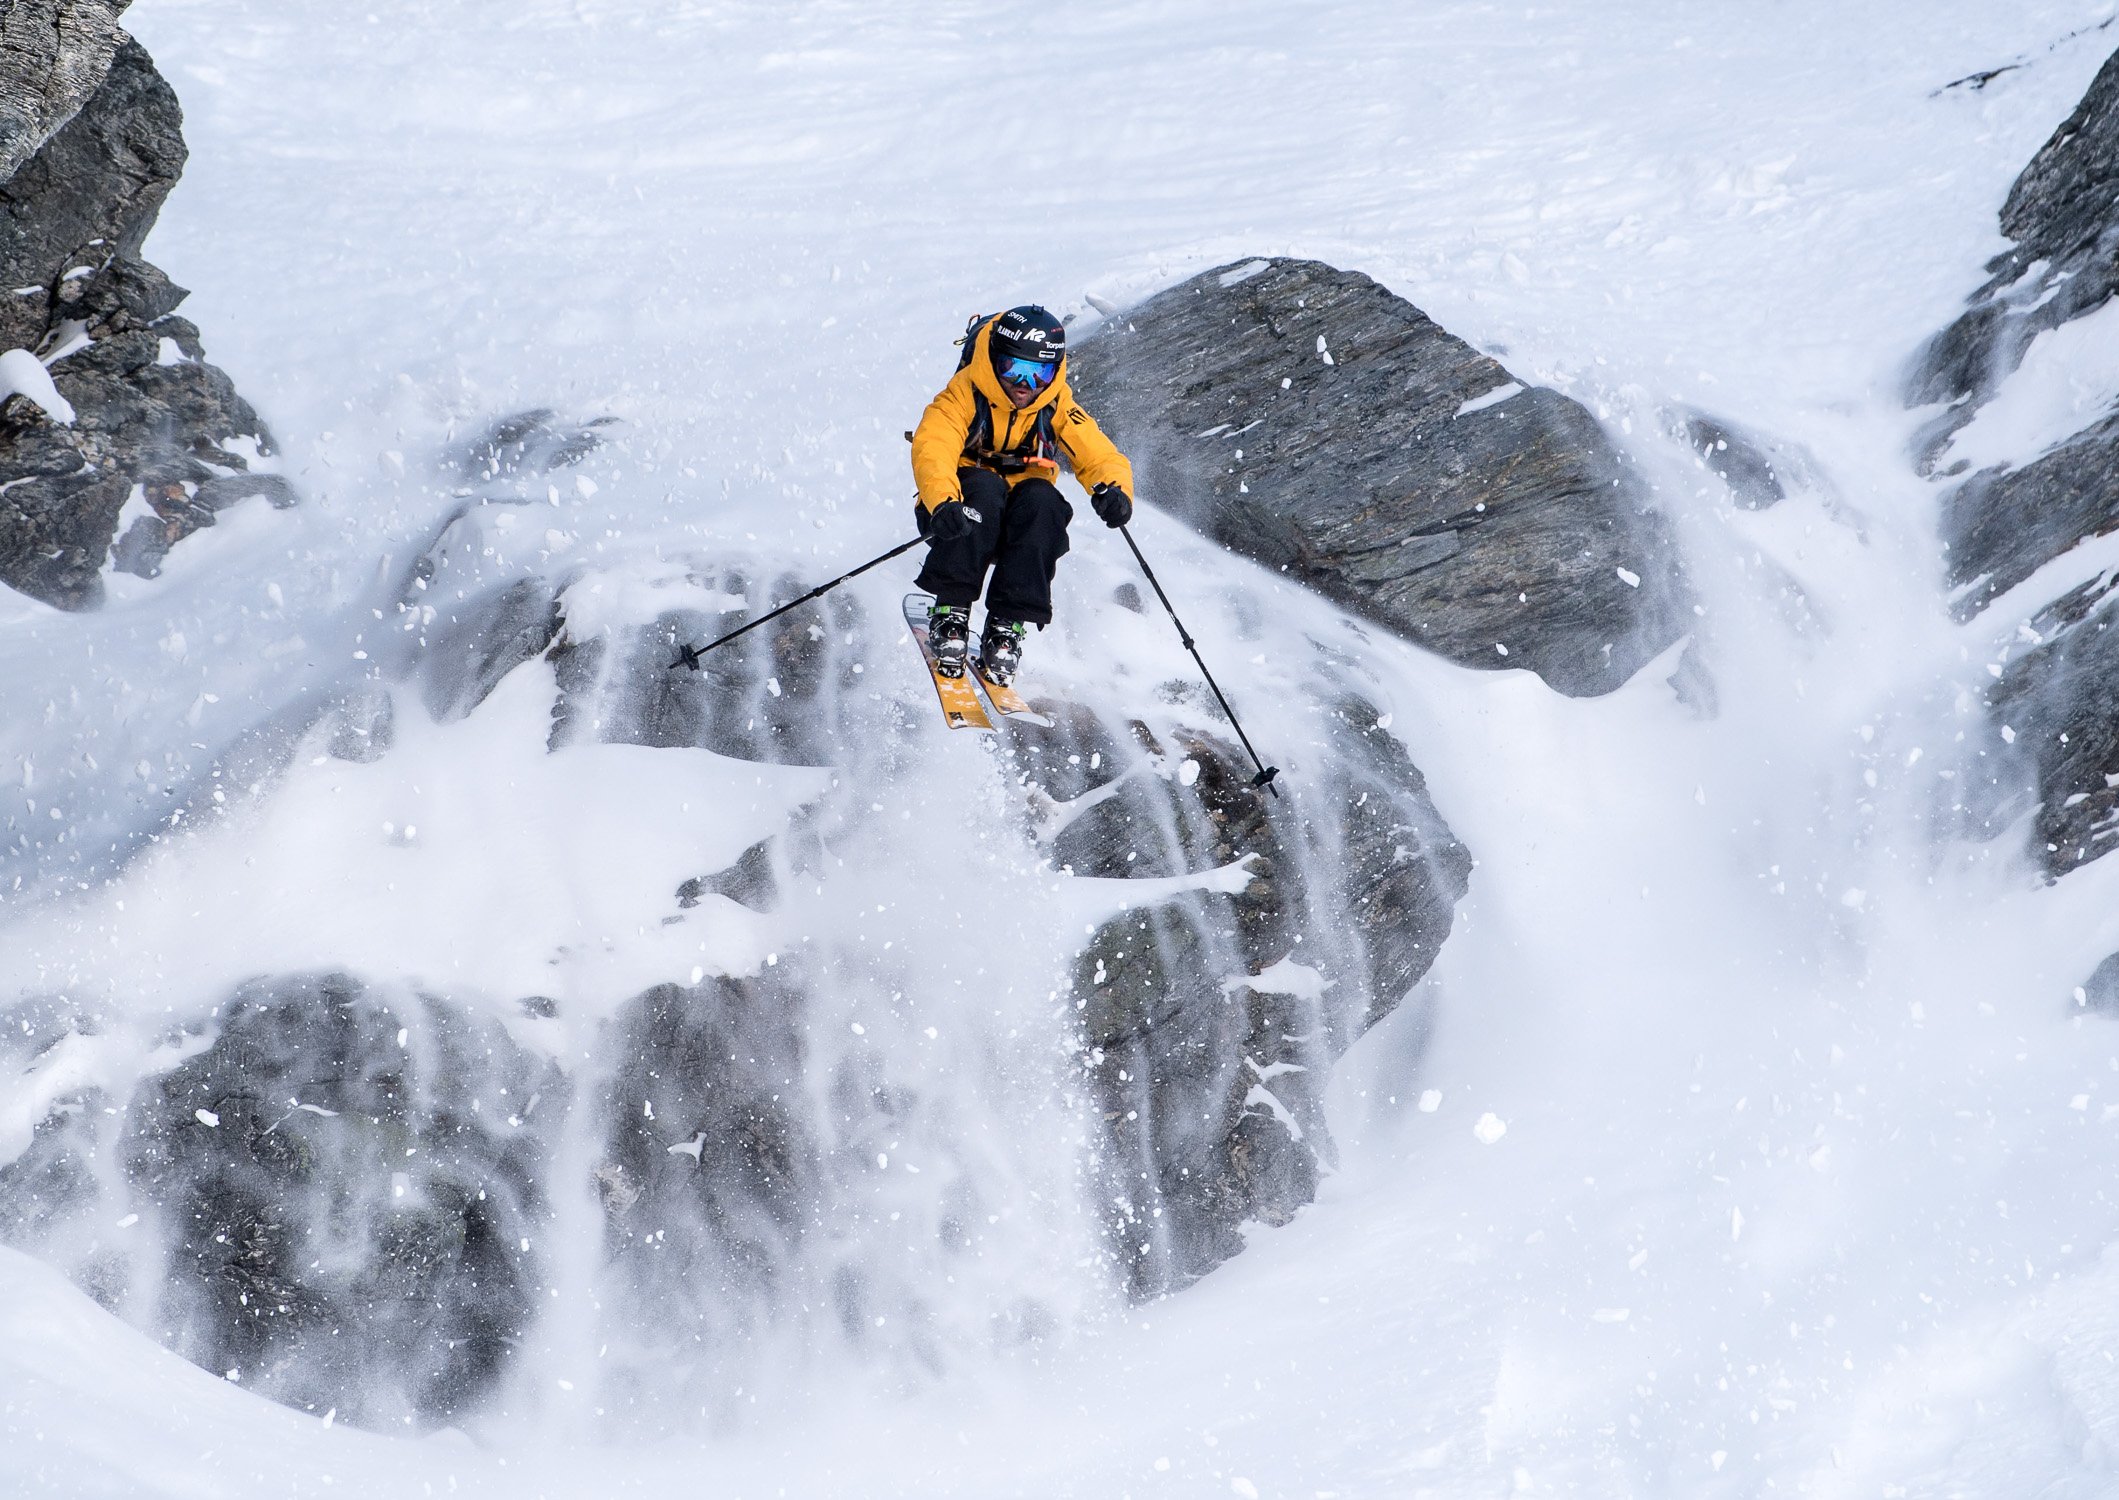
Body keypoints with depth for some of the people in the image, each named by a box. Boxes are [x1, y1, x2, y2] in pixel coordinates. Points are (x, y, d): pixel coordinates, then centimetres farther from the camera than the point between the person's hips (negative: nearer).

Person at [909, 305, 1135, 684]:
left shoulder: (1057, 408, -4)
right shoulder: (965, 394, -15)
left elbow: (1102, 457, -10)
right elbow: (931, 448, -31)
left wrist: (1113, 489, -36)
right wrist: (943, 503, -51)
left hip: (1021, 521, 2)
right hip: (962, 513, -2)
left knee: (1042, 499, -31)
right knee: (984, 488, -35)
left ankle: (1008, 625, -31)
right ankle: (950, 611, -31)